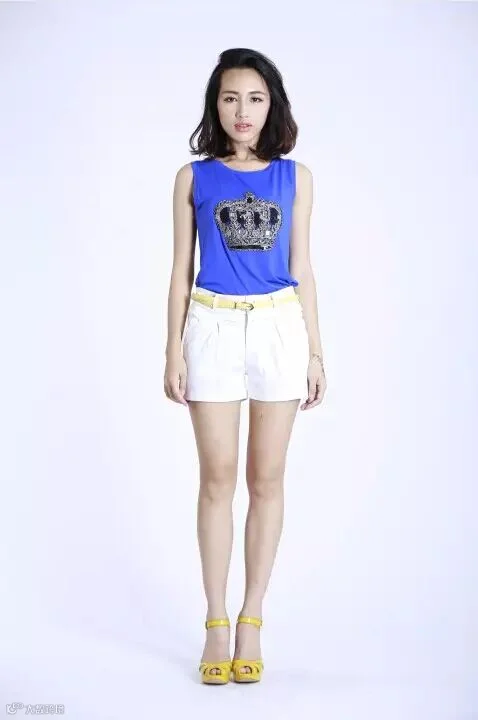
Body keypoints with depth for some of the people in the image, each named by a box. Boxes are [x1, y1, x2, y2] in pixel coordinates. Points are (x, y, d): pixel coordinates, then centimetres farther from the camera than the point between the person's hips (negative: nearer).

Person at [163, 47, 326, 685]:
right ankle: (216, 623, 11)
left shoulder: (295, 177, 6)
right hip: (213, 329, -1)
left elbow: (301, 270, 8)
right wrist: (174, 351, -1)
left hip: (280, 328, 1)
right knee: (218, 477, 1)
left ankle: (251, 622, 13)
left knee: (267, 478, 3)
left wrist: (315, 352, 4)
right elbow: (181, 271, 5)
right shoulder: (194, 177, 4)